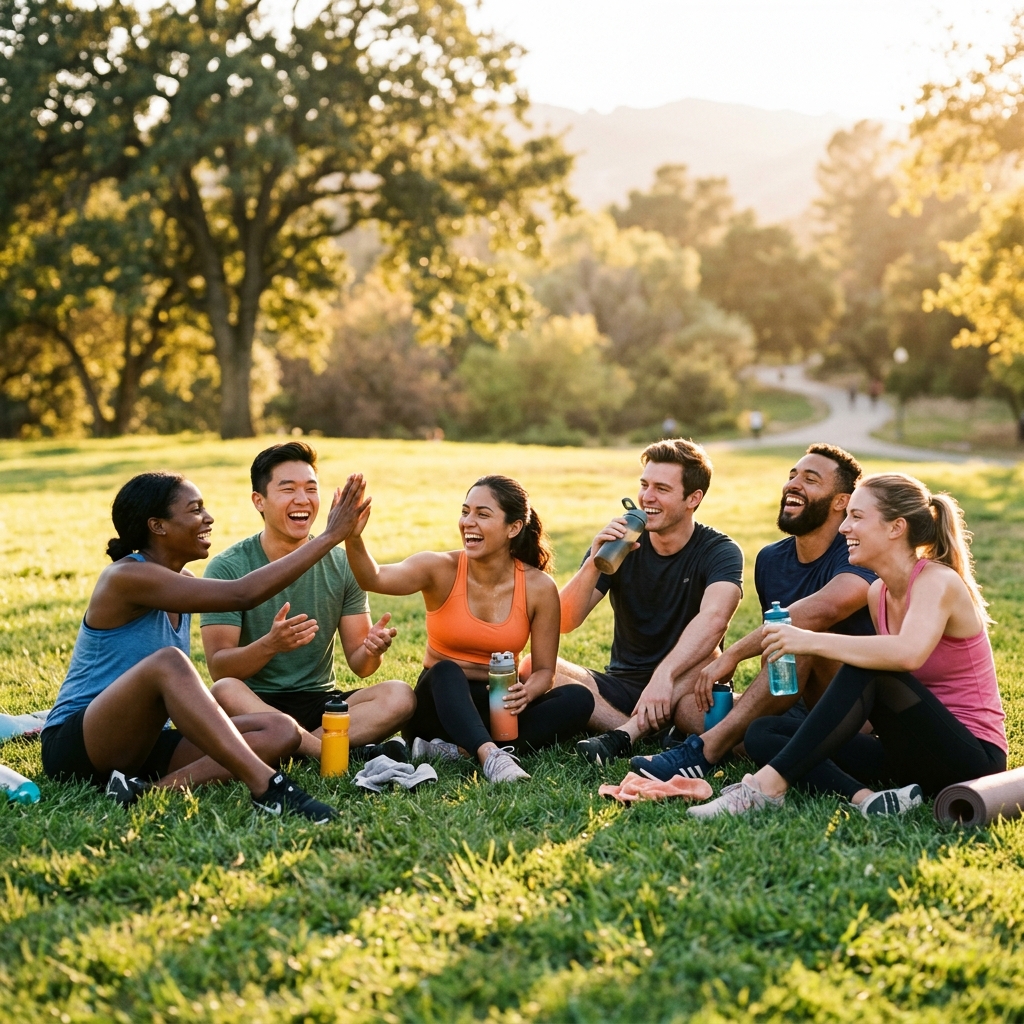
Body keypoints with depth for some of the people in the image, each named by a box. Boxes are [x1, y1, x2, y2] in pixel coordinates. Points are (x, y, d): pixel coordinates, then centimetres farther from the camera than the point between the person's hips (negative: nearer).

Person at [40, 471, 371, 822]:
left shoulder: (181, 582, 12)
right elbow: (241, 595, -23)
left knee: (281, 732, -10)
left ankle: (160, 787, -29)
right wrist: (329, 537, -21)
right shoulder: (125, 576, -16)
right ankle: (267, 786, -43)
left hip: (140, 745, 9)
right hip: (73, 747, -9)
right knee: (167, 662, -37)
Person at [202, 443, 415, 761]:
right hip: (256, 703, -2)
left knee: (400, 696, -23)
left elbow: (358, 664, 3)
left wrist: (371, 650, -22)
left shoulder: (342, 565, 2)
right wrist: (270, 645, -34)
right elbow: (219, 669, -14)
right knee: (225, 692, -36)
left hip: (319, 700, 3)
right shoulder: (227, 568, -7)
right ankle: (351, 754, -28)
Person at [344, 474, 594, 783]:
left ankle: (456, 750, -31)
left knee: (578, 699, -24)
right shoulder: (441, 569, -10)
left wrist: (527, 691, -25)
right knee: (445, 672, -34)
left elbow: (544, 669, -1)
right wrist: (353, 538, -50)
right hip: (441, 702, -2)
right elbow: (375, 579, -29)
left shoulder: (539, 587, -6)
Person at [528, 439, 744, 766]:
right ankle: (652, 734, -28)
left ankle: (625, 734, -32)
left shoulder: (719, 551, -9)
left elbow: (714, 619, -31)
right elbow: (564, 623, -10)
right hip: (622, 685, 3)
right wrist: (594, 564, -27)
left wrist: (663, 676, -45)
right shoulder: (620, 544, -1)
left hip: (683, 685, -3)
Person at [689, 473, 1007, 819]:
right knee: (762, 733, -5)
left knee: (866, 670, -33)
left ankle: (769, 784, -31)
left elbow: (909, 654, -36)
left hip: (973, 758, -8)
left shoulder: (938, 581, -16)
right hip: (913, 755, 8)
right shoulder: (877, 594, 8)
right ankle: (865, 798, -29)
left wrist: (811, 641, -32)